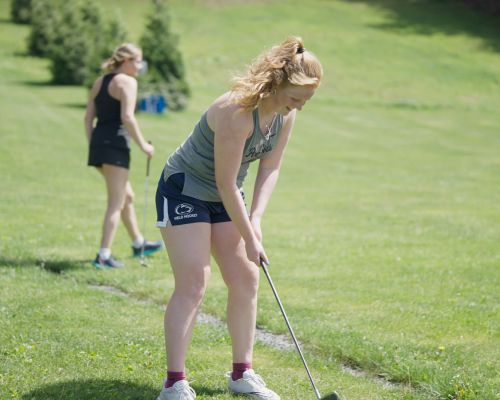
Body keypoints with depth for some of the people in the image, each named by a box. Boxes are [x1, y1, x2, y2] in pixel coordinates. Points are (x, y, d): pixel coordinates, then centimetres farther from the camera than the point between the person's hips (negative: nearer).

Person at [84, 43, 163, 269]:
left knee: (127, 196, 24)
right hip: (116, 144, -9)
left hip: (98, 141, 9)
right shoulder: (127, 82, -7)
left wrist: (92, 146, 18)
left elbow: (88, 117, 16)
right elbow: (127, 117, -18)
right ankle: (104, 256, -8)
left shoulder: (99, 82, 18)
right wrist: (143, 144, -11)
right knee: (116, 203, -4)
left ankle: (138, 244, 37)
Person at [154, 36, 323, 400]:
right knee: (192, 285, -14)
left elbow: (270, 168, 0)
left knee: (246, 279, 5)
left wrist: (256, 219, -12)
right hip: (184, 192, -8)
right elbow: (226, 182, -27)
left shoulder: (286, 114, -7)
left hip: (225, 199, 8)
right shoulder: (237, 111, -32)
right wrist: (249, 237, -21)